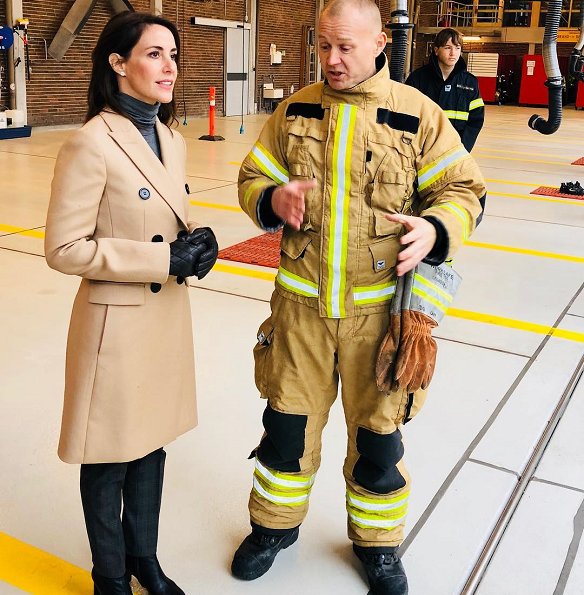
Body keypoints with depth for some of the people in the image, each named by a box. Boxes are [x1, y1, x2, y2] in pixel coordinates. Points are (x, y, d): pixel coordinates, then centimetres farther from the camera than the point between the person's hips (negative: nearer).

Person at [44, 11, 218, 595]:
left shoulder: (171, 140, 6)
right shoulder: (91, 143, -18)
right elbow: (64, 247, -18)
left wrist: (196, 241, -5)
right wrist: (163, 258, -20)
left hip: (168, 316, 7)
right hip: (118, 324, -7)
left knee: (151, 443, 20)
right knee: (111, 457, 11)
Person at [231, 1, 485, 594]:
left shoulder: (418, 114, -5)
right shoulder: (294, 110, 3)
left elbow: (463, 189, -2)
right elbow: (252, 179, 8)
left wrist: (435, 230, -23)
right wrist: (274, 198, -15)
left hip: (379, 307, -2)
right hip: (300, 302, 2)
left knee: (378, 432, 12)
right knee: (287, 419, 13)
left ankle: (377, 541, 38)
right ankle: (276, 523, 40)